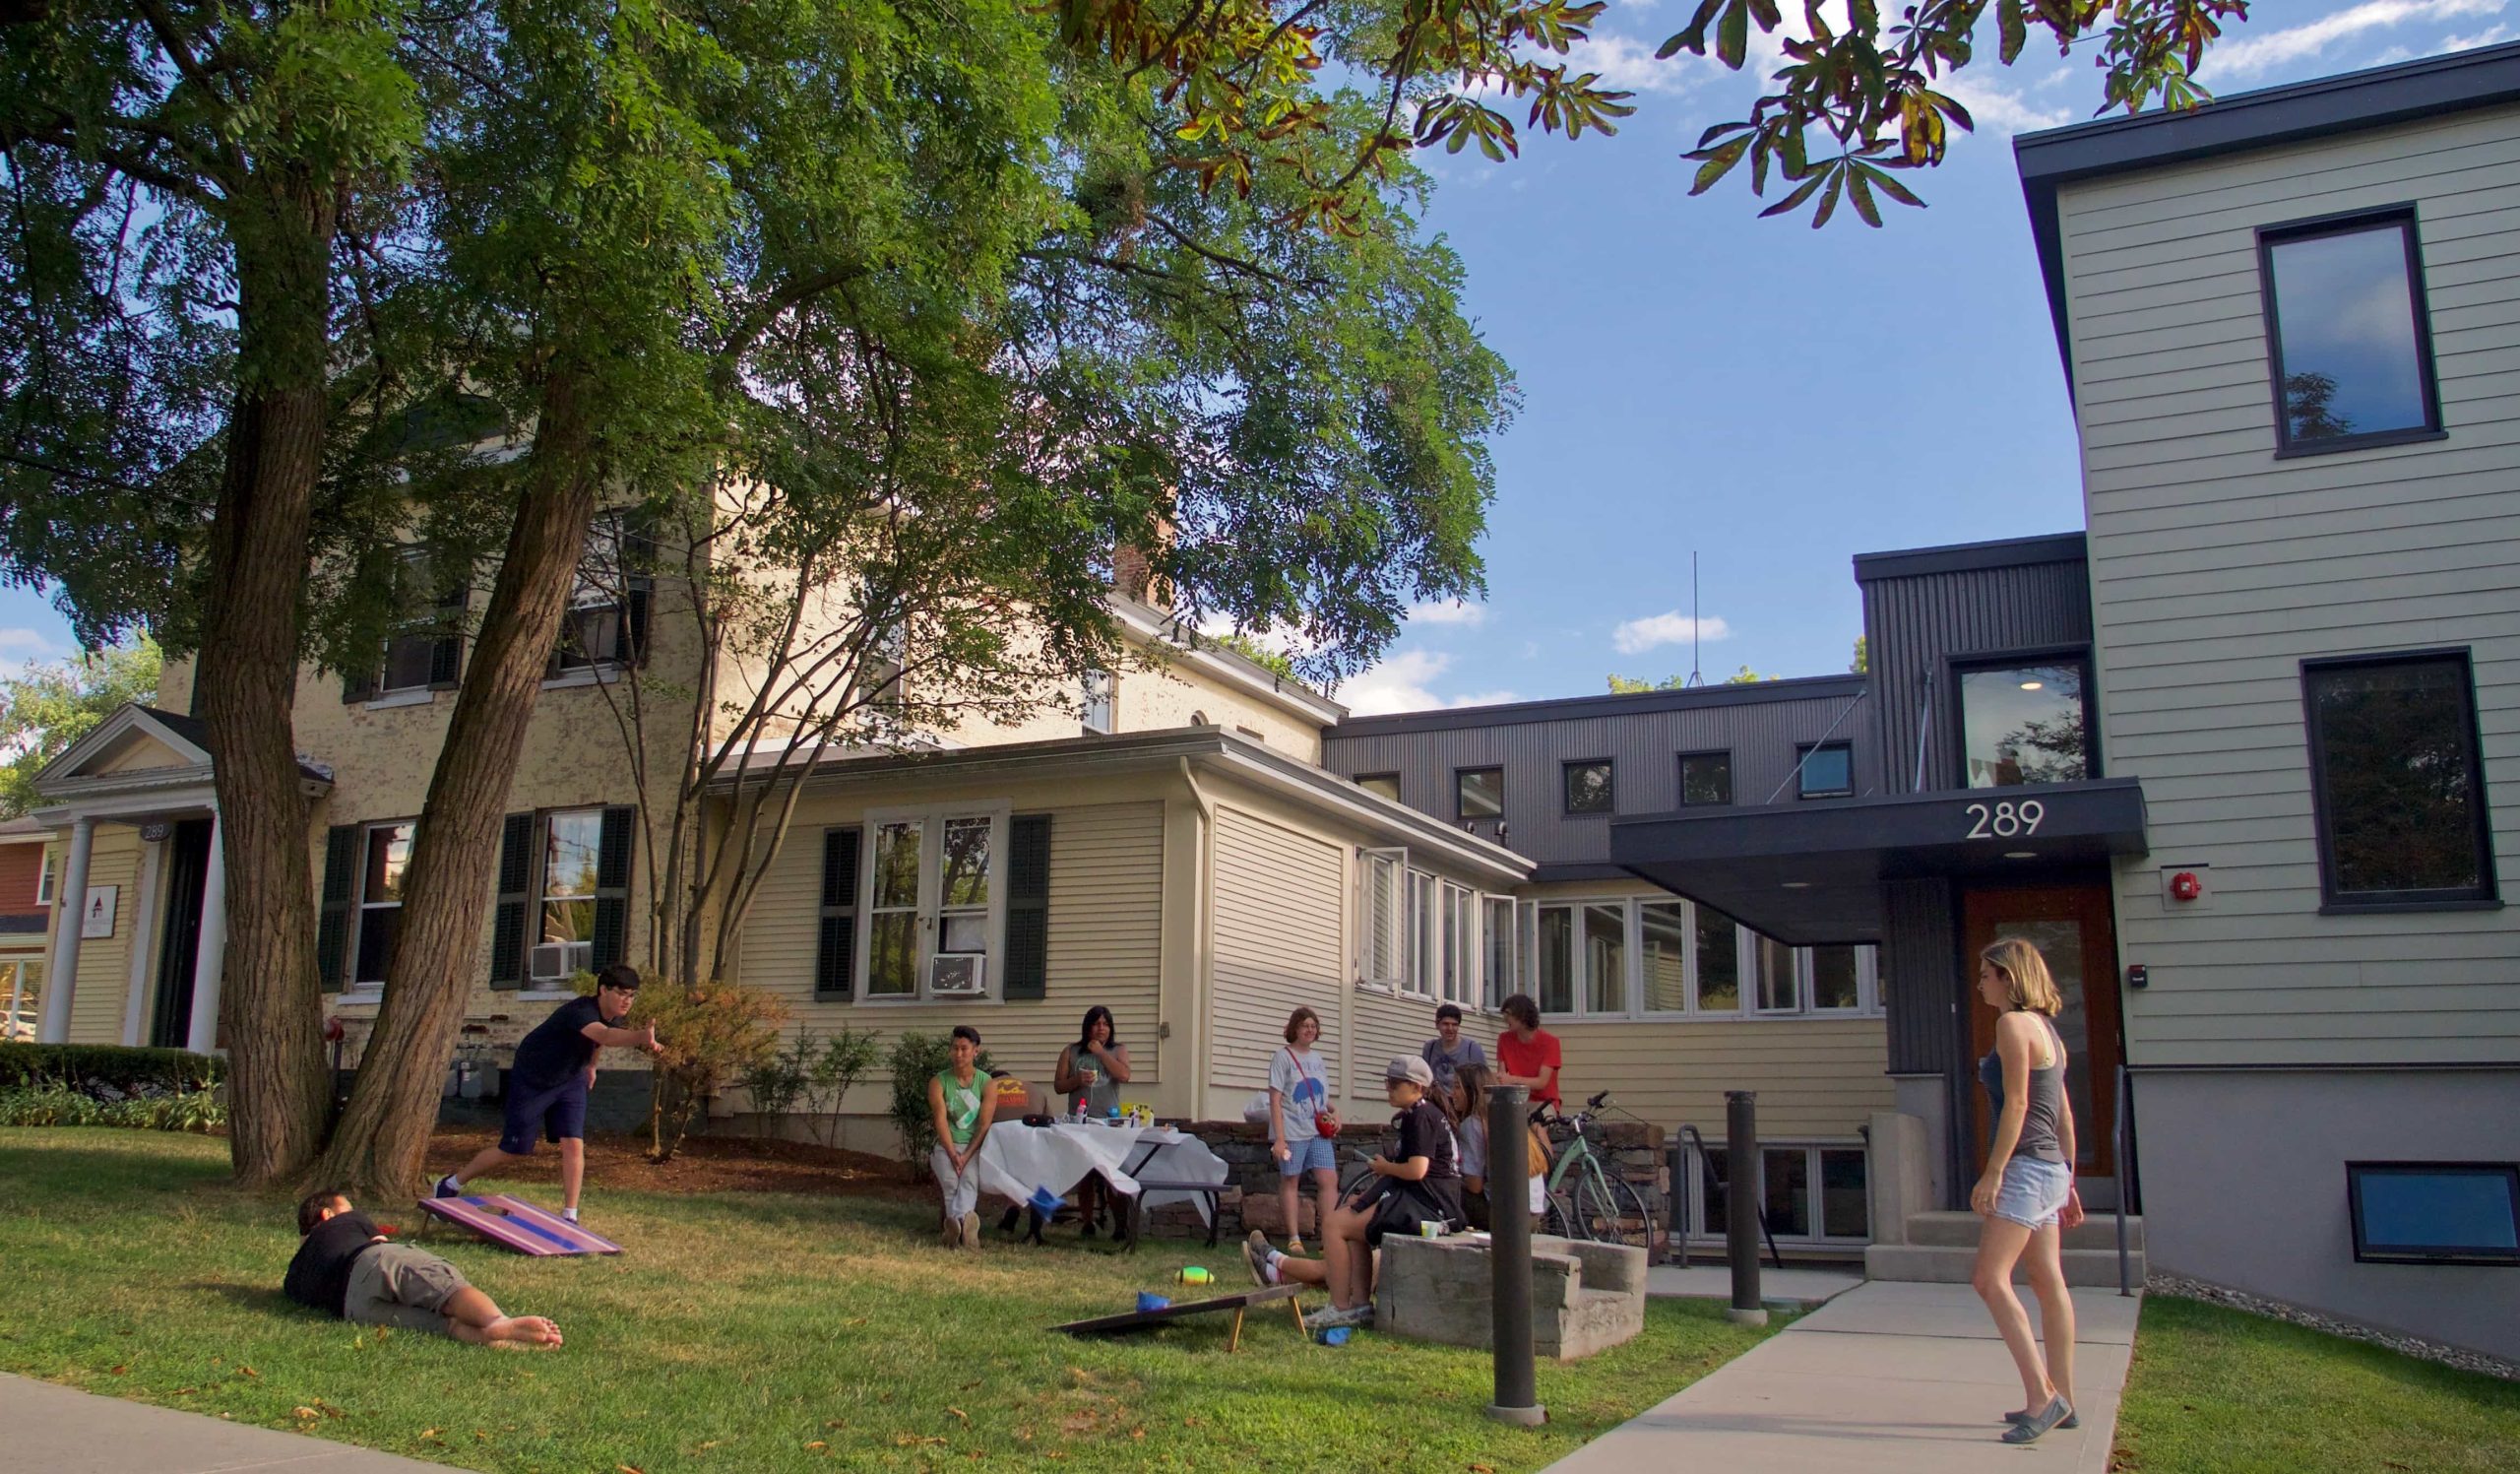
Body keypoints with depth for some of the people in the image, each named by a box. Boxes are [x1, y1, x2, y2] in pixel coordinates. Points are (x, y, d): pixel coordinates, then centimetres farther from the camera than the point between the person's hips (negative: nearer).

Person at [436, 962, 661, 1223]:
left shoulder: (615, 1016, -10)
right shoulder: (580, 1012, -36)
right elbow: (605, 1036, -59)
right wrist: (641, 1037, -76)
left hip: (570, 1081, 6)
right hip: (531, 1081, -6)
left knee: (574, 1145, -10)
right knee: (513, 1150, 5)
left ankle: (569, 1216, -4)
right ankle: (450, 1185, 29)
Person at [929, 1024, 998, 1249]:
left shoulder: (987, 1084, 4)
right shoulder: (939, 1082, 6)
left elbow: (984, 1125, -4)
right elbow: (941, 1121, -6)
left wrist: (966, 1156, -16)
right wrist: (953, 1154, -17)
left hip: (976, 1146, 1)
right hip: (946, 1146, -1)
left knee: (969, 1180, -27)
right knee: (950, 1182, -29)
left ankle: (955, 1220, -51)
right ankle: (966, 1221, -55)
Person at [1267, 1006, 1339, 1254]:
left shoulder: (1317, 1059, 16)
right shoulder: (1284, 1057, -3)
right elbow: (1275, 1100, -8)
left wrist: (1334, 1112, 3)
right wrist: (1279, 1138, -15)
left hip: (1319, 1132, 5)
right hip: (1293, 1131, -5)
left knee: (1329, 1179, -5)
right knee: (1290, 1181, 2)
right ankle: (1294, 1238, 9)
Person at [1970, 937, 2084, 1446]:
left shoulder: (2014, 1023, -10)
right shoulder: (2046, 1029, 17)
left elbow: (2016, 1104, -17)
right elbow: (2064, 1117, 18)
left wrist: (1993, 1172, -17)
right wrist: (2067, 1182, 21)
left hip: (2026, 1166, -10)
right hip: (2049, 1169, 10)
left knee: (1990, 1280, -12)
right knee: (2049, 1284, 11)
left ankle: (2042, 1394, -14)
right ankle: (2060, 1400, 15)